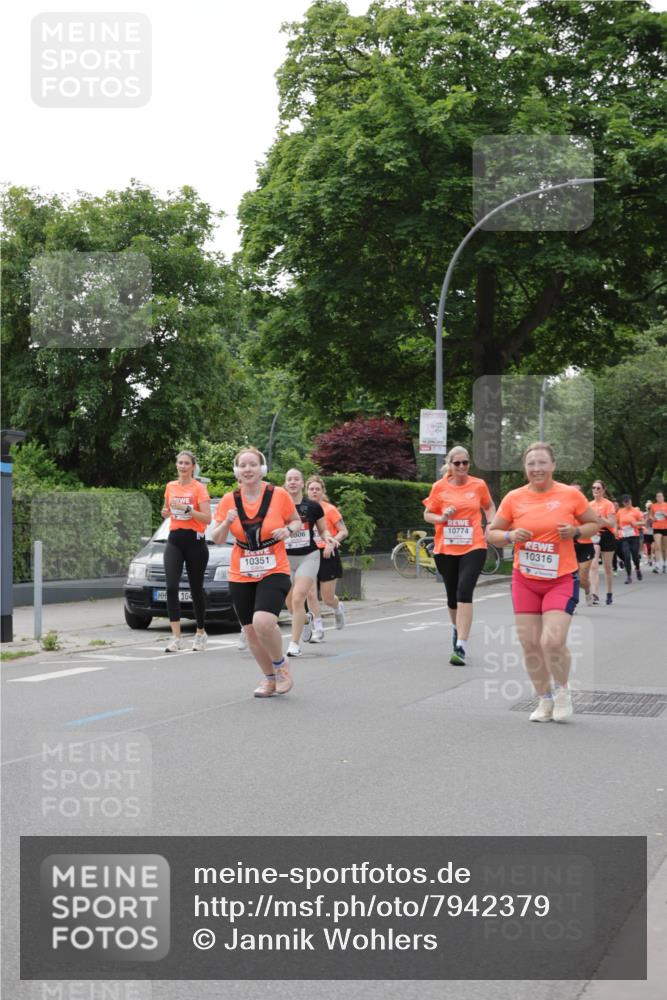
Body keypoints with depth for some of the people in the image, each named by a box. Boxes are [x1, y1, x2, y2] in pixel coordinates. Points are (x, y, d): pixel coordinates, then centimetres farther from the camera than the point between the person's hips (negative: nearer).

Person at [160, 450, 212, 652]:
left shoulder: (199, 488, -5)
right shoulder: (170, 487, 10)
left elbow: (207, 518, -13)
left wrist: (186, 508, -22)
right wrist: (165, 512, 3)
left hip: (195, 540, -4)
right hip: (174, 539, 4)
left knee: (196, 588, 6)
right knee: (171, 587, -13)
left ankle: (200, 633, 24)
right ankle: (176, 638, -15)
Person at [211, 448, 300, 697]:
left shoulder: (278, 495, -6)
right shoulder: (229, 500, 0)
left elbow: (297, 521, 8)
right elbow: (217, 540, 3)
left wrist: (288, 530, -14)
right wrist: (227, 522, -17)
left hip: (274, 572, -4)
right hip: (241, 576, 4)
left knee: (263, 622, -25)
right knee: (251, 631, 8)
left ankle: (281, 664, 3)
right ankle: (270, 679, 29)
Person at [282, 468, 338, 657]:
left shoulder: (313, 506, -1)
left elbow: (323, 530, 10)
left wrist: (328, 538, -11)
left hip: (308, 557, -2)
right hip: (285, 558, 2)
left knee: (298, 598, -17)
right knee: (291, 604, 9)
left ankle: (294, 644, -10)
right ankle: (306, 619, 45)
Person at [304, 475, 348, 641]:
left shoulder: (330, 509, -6)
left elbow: (344, 532, -6)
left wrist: (331, 543, -20)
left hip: (327, 555, -3)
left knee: (327, 598, 1)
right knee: (310, 594, -10)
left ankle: (338, 608, 37)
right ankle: (318, 630, 1)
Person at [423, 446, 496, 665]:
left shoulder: (479, 485, 1)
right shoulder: (439, 487, 0)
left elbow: (489, 507, 19)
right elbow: (427, 514, 8)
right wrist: (441, 518, -12)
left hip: (473, 548, -2)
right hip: (445, 549, 2)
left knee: (464, 592, -19)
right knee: (452, 596, 14)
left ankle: (461, 647, -20)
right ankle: (457, 628, 46)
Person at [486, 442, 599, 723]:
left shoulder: (571, 495, -4)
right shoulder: (514, 498, -1)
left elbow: (594, 524, 9)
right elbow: (491, 533, 8)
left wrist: (576, 532, -12)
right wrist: (510, 536, -13)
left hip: (561, 579, -3)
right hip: (524, 581, 3)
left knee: (553, 641, -16)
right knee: (530, 644, 2)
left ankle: (562, 690, 13)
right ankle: (545, 700, 23)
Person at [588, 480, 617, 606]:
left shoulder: (608, 504, -6)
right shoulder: (590, 505, 8)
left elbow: (612, 524, -12)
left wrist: (601, 519, -26)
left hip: (606, 536, -3)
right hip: (593, 536, 3)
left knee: (608, 567, 8)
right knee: (593, 566, -12)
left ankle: (610, 594, 23)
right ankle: (594, 595, -18)